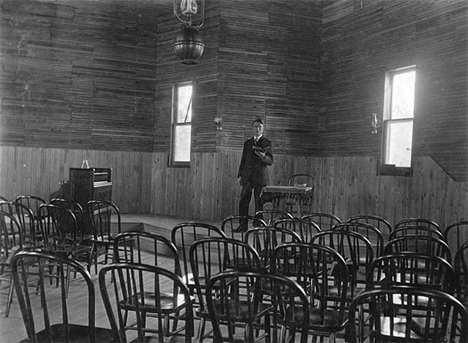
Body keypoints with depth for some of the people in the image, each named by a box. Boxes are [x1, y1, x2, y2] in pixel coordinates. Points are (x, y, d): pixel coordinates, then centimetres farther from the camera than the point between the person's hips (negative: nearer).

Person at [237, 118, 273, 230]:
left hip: (260, 176, -3)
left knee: (259, 203, -1)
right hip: (247, 176, 3)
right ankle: (242, 225, 2)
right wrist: (240, 175, 11)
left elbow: (270, 161, -1)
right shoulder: (247, 143, 15)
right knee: (243, 201, -3)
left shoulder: (267, 143, 3)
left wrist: (264, 157, -23)